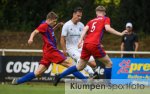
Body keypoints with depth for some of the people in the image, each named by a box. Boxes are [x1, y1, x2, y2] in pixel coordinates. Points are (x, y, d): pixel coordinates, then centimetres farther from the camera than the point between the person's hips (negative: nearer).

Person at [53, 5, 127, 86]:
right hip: (94, 45, -6)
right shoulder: (106, 19, 11)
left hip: (86, 44, 6)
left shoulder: (91, 21, 24)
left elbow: (85, 29, 7)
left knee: (80, 66, 18)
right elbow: (107, 28, -9)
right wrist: (120, 34, -6)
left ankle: (59, 76, 14)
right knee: (109, 63, 9)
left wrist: (81, 40, -6)